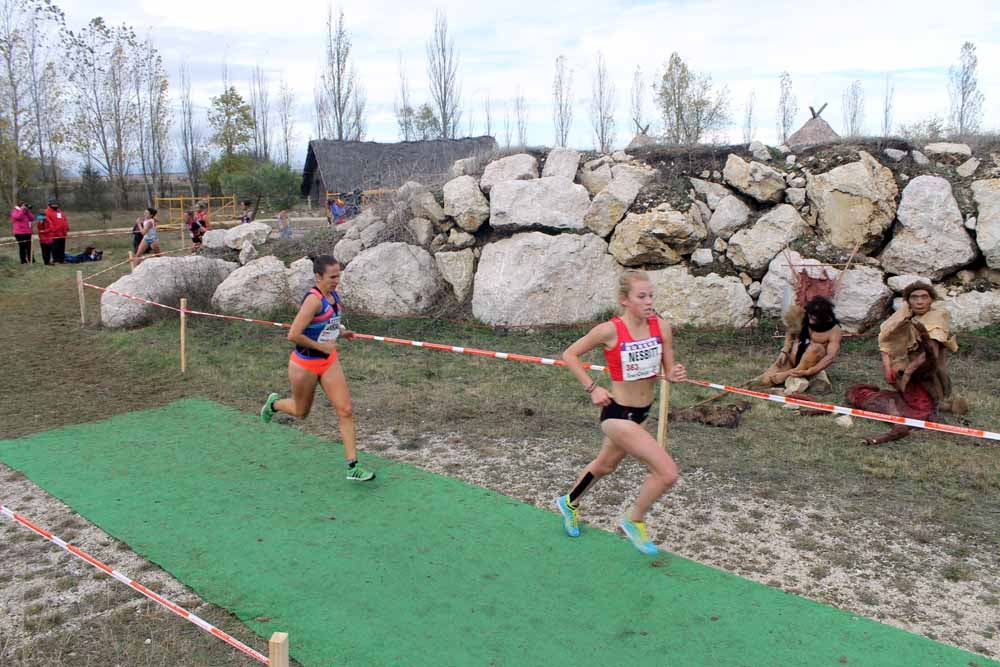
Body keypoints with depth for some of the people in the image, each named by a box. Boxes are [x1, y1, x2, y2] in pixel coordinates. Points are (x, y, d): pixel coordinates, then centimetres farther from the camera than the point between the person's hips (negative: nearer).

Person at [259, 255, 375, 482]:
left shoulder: (333, 295, 0)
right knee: (301, 412, 16)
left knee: (346, 411, -2)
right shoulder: (314, 300, -25)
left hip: (329, 361, 7)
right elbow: (293, 335, -28)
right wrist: (321, 346, -20)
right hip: (305, 364, -7)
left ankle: (352, 467, 2)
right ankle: (274, 403, 51)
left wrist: (340, 332, 4)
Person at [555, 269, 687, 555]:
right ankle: (634, 521, 14)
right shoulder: (610, 330, -20)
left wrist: (675, 375, -19)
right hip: (618, 414, -7)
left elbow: (668, 370, 3)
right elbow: (569, 354, -8)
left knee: (605, 465, 28)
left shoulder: (661, 326, -6)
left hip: (642, 412, 7)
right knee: (667, 473, -14)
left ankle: (569, 503, 55)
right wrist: (592, 388, -13)